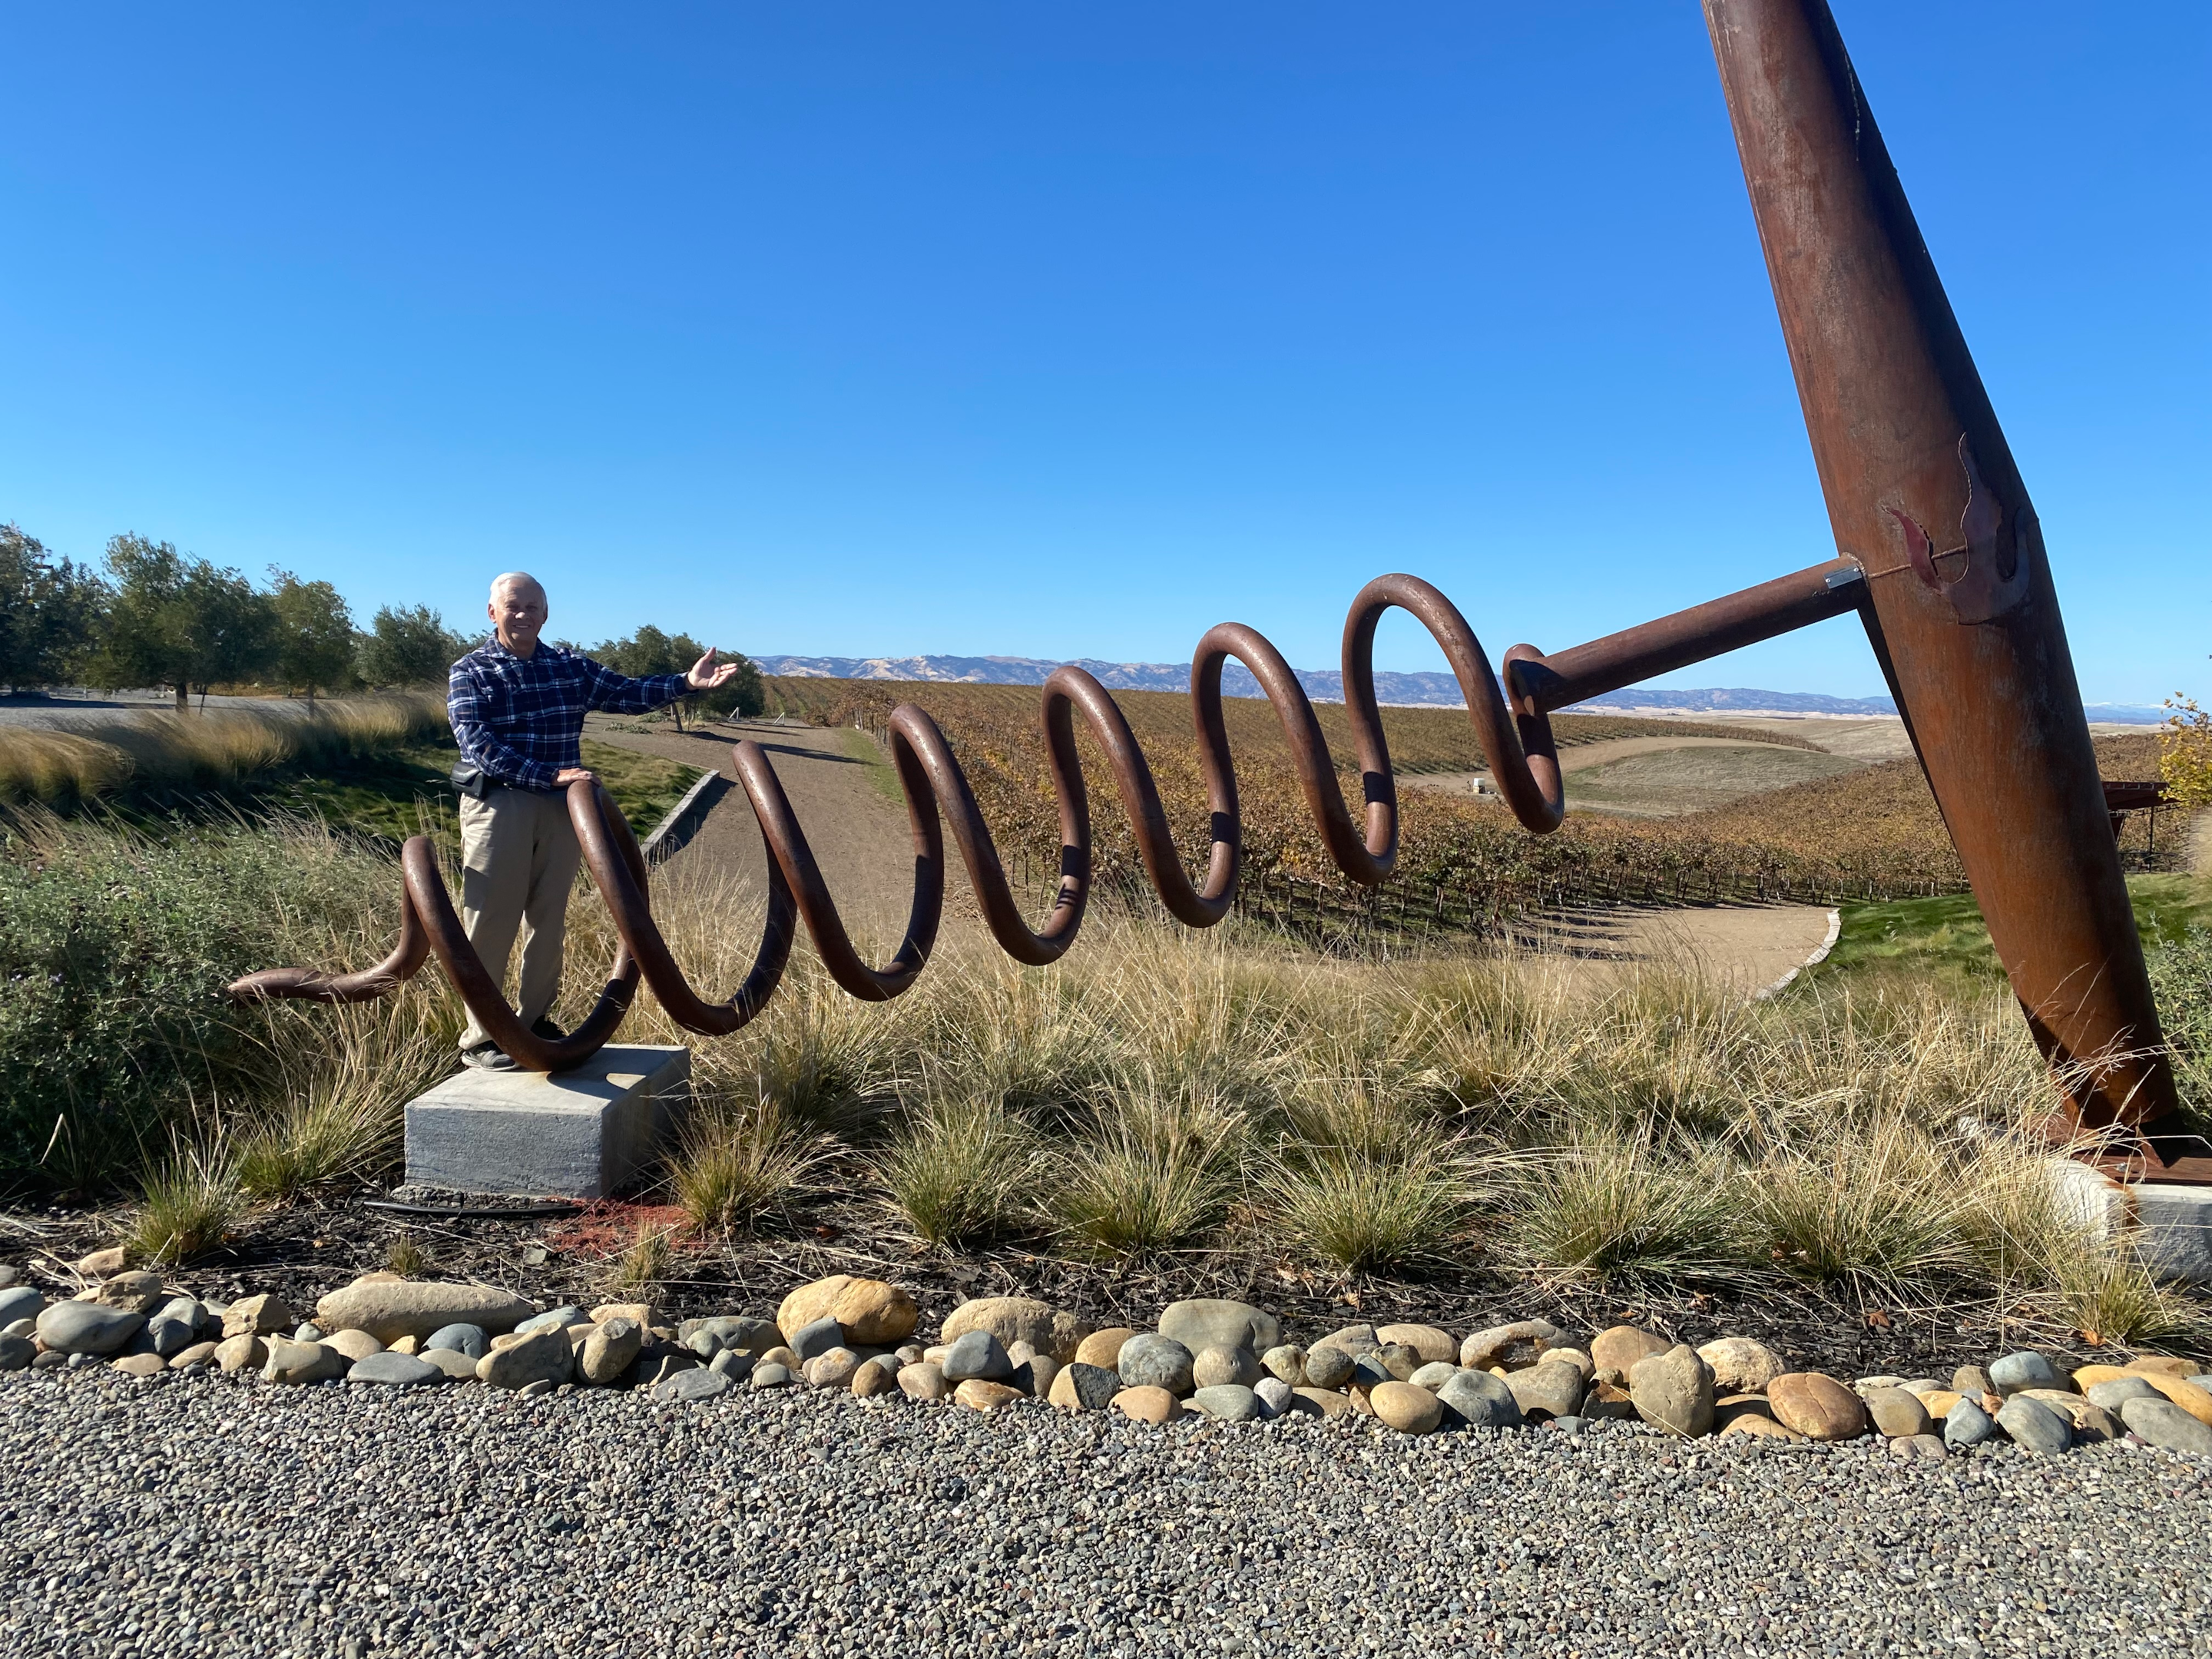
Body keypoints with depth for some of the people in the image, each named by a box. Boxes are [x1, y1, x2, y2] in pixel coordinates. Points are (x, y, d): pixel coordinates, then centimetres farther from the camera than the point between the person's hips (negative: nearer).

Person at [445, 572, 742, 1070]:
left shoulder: (571, 668, 11)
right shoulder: (470, 673, -2)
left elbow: (627, 694, 4)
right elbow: (481, 747, -13)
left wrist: (685, 682, -11)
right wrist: (551, 775, -23)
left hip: (562, 808, 4)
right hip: (498, 805, -4)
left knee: (548, 920, 11)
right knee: (491, 923, -2)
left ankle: (535, 1021, 24)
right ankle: (479, 1039, 7)